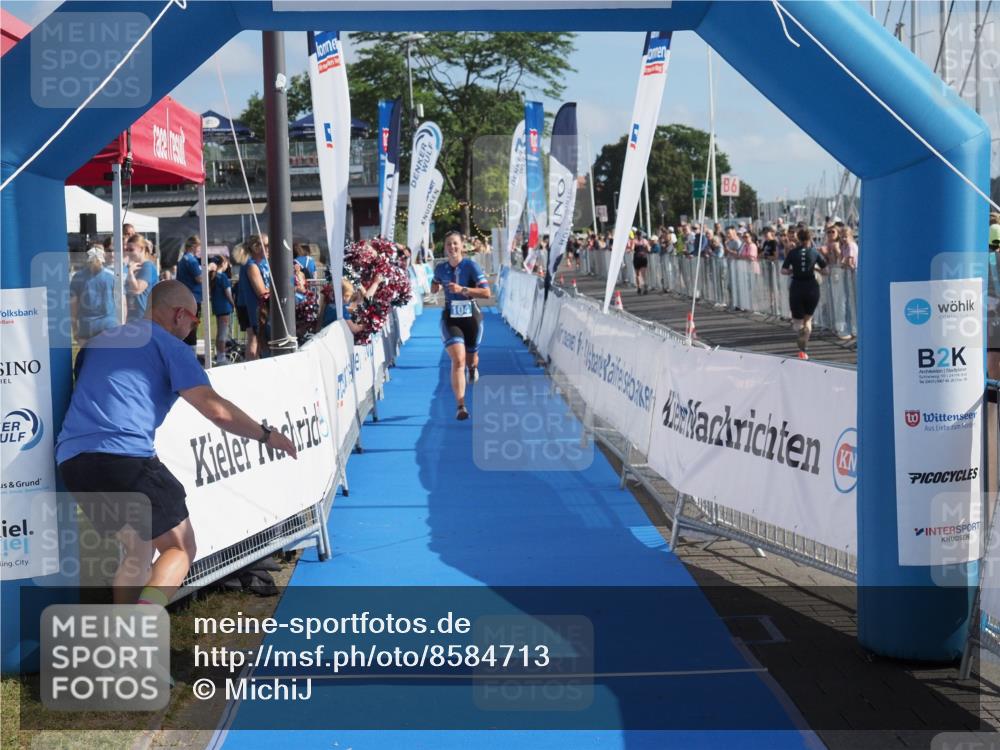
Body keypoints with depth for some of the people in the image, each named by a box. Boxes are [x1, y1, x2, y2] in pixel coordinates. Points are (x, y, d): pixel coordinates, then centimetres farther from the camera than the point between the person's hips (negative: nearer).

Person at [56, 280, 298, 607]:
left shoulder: (100, 340, 25)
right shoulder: (171, 346, 5)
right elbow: (216, 410, -4)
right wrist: (266, 435, 9)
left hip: (71, 458, 7)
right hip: (126, 456, -7)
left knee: (137, 549, 22)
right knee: (180, 549, 5)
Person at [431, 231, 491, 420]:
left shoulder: (471, 266, -11)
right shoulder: (440, 268, 0)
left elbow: (486, 293, -20)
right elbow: (434, 286, 25)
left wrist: (462, 289, -26)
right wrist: (434, 286, 6)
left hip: (471, 318, 0)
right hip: (450, 319, 0)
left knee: (471, 359, 18)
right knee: (458, 360, -17)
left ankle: (473, 367, 60)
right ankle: (461, 406, -18)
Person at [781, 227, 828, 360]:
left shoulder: (793, 253, -1)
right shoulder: (814, 253, 0)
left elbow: (784, 270, -5)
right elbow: (825, 268, 1)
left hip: (796, 287, -1)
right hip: (811, 287, 1)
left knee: (797, 320, 7)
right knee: (808, 319, 16)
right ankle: (803, 349, 9)